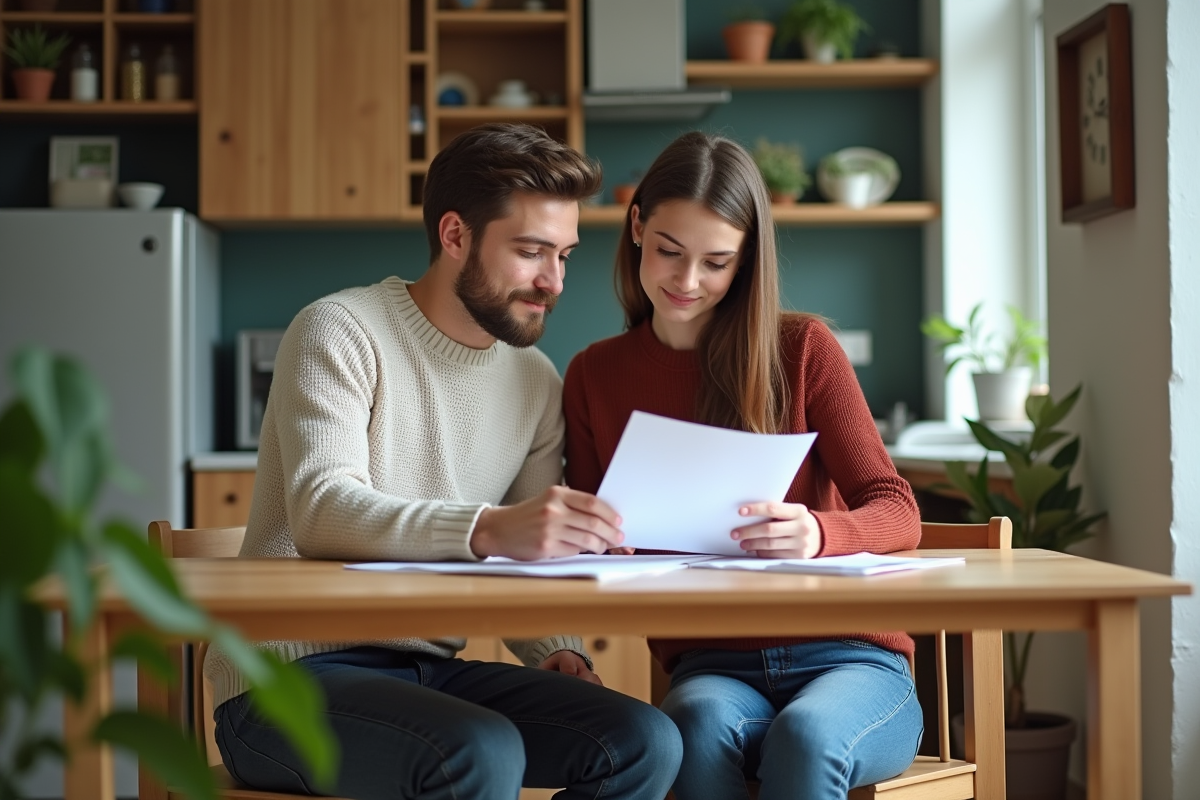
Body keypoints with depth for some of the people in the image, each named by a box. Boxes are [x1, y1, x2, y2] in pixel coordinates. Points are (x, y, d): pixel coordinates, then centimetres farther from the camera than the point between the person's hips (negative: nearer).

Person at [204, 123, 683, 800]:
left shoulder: (536, 381, 10)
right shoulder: (342, 332, -9)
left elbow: (526, 562, 11)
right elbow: (321, 511, -24)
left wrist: (557, 651, -11)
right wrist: (488, 528, -40)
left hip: (432, 669, 6)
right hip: (289, 674, -6)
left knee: (646, 743, -15)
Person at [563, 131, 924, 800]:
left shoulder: (802, 348, 1)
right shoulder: (594, 376, 8)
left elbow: (897, 512, -3)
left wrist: (819, 535, -26)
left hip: (850, 657, -1)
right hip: (713, 671, 1)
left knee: (806, 736, -35)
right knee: (702, 728, -34)